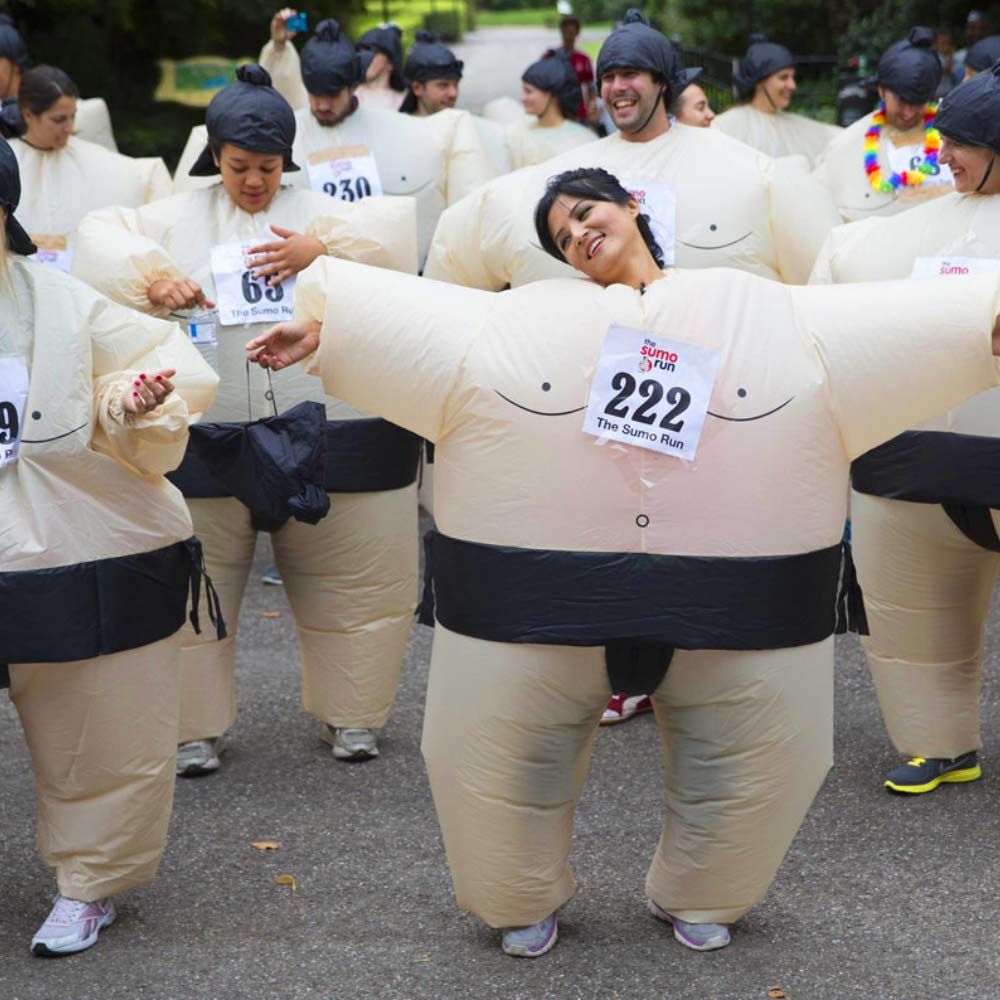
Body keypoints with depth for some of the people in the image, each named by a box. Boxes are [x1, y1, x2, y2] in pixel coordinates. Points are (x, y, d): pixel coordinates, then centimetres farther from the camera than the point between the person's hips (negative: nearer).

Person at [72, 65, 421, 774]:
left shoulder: (321, 213, 9)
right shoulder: (178, 218, 9)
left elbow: (402, 225, -3)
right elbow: (100, 235, 0)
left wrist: (322, 247, -15)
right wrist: (150, 275, -18)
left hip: (326, 436, 0)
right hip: (204, 441, 0)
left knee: (353, 583, 7)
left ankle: (351, 715, 25)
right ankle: (196, 727, 20)